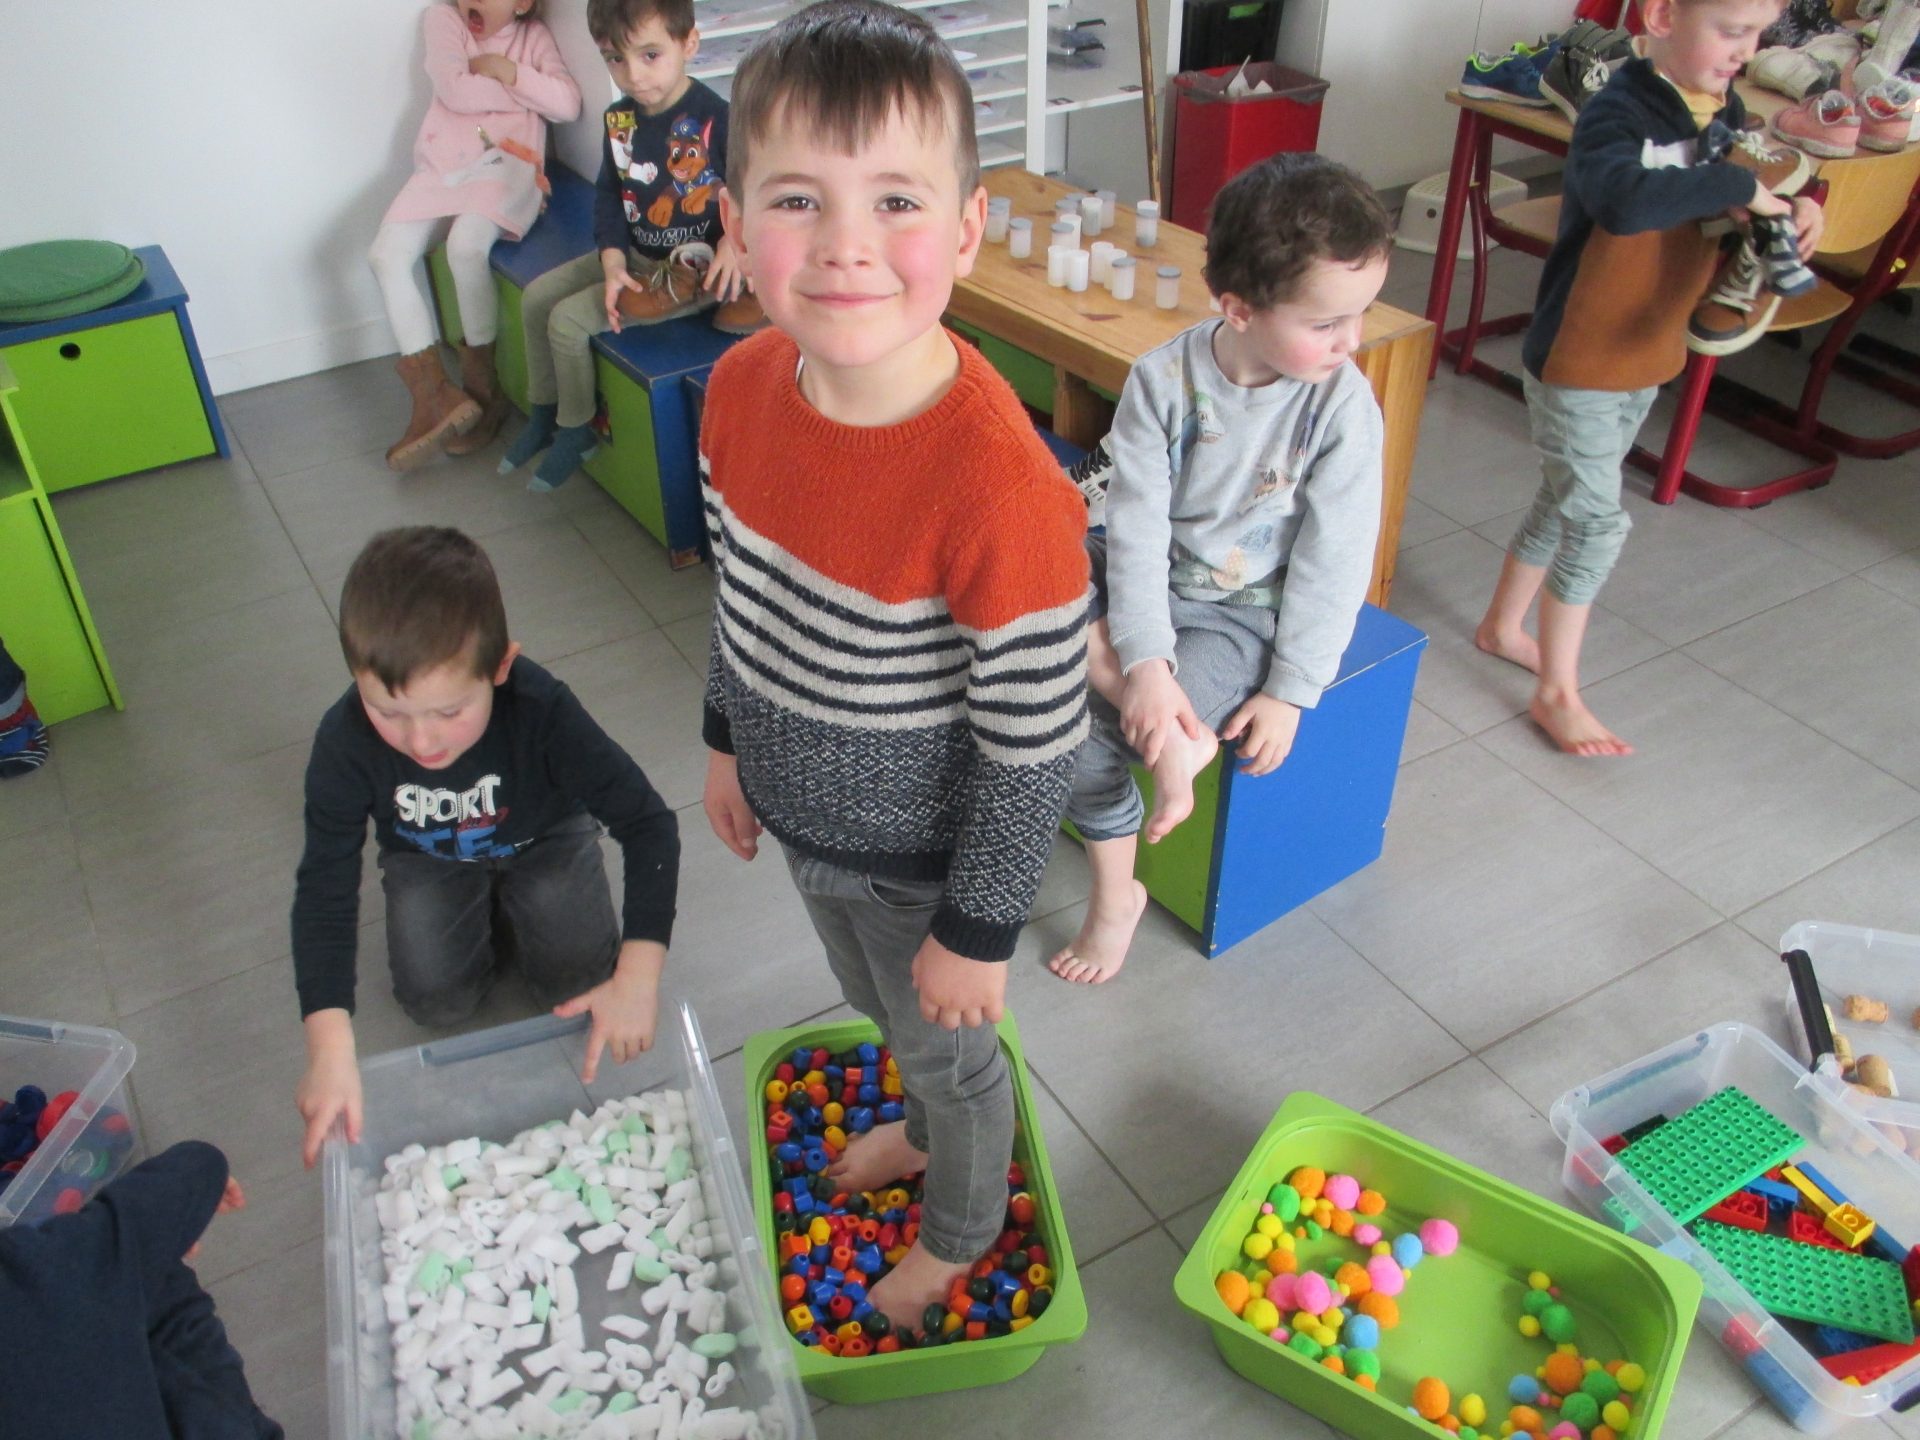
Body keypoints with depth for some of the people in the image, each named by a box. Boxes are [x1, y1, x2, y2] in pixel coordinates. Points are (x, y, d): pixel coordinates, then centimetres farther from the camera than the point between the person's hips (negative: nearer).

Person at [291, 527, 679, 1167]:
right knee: (436, 1000, -11)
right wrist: (330, 1047, -40)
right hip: (429, 857, 1)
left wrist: (638, 979, -46)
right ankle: (492, 922, 19)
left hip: (544, 839, -1)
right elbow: (325, 886, -29)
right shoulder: (345, 741, -34)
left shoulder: (542, 710, -40)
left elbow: (648, 824, -37)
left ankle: (508, 912, 19)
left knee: (578, 983, -11)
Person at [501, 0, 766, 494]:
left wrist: (734, 241, -30)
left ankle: (576, 430, 10)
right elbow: (608, 194, 4)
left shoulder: (716, 119, -21)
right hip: (634, 255, 8)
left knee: (568, 320, -14)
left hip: (692, 267, -8)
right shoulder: (619, 119, 0)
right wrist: (613, 261, -10)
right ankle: (542, 413, 25)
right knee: (536, 297, 7)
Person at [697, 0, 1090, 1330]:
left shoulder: (1000, 489, -37)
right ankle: (923, 1126, 67)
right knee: (880, 1008, 33)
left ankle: (963, 1233, 56)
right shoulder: (741, 387, -15)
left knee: (948, 1044, 23)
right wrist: (731, 741, 13)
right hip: (803, 820, 6)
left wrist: (978, 931, -16)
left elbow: (1034, 747, -26)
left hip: (923, 858, -6)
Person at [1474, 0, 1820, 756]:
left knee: (1566, 503, 19)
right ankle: (1557, 693, 11)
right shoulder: (1617, 111, -21)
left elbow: (1742, 208, 16)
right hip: (1576, 361, -8)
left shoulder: (1724, 112, 3)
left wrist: (1791, 209, -5)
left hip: (1648, 356, 8)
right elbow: (1623, 201, -44)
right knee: (1596, 520, -3)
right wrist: (1737, 183, -34)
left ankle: (1503, 626, 39)